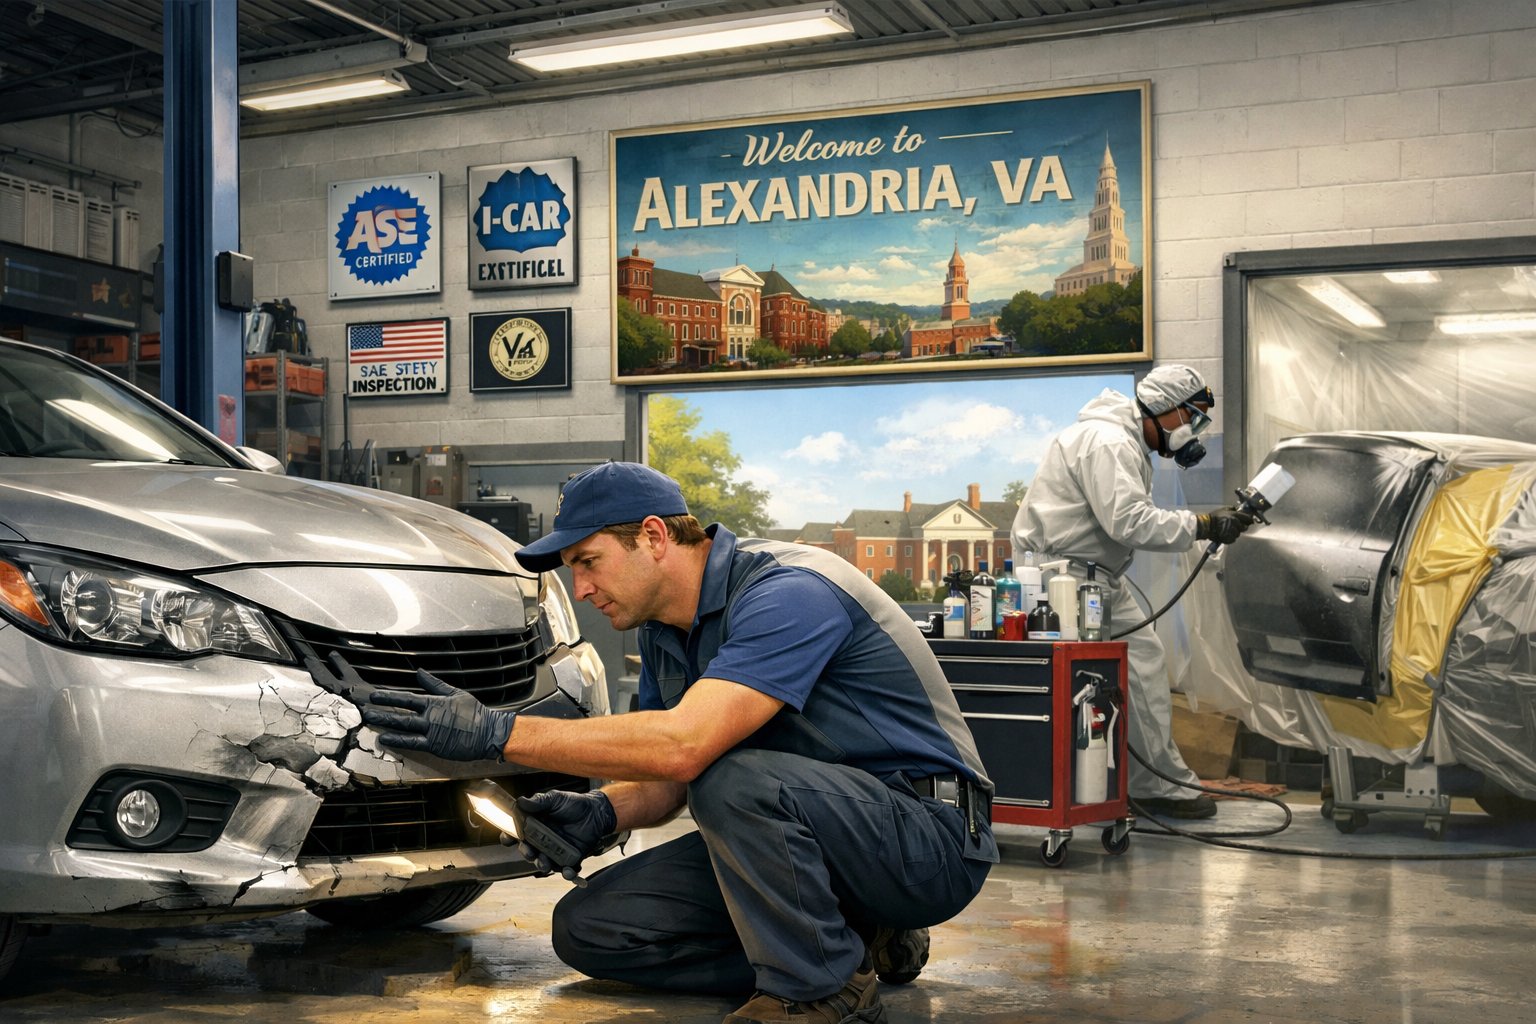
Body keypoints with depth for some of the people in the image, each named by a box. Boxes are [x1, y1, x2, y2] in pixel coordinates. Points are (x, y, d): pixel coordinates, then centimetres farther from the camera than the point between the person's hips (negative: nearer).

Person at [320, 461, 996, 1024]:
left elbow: (682, 745, -36)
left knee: (733, 777, -36)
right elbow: (663, 785, 11)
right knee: (587, 928, -2)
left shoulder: (789, 593, -24)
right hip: (788, 830, 9)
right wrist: (603, 814, -12)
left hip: (929, 836, -9)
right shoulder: (663, 632, 6)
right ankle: (848, 941, 3)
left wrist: (498, 732, -32)